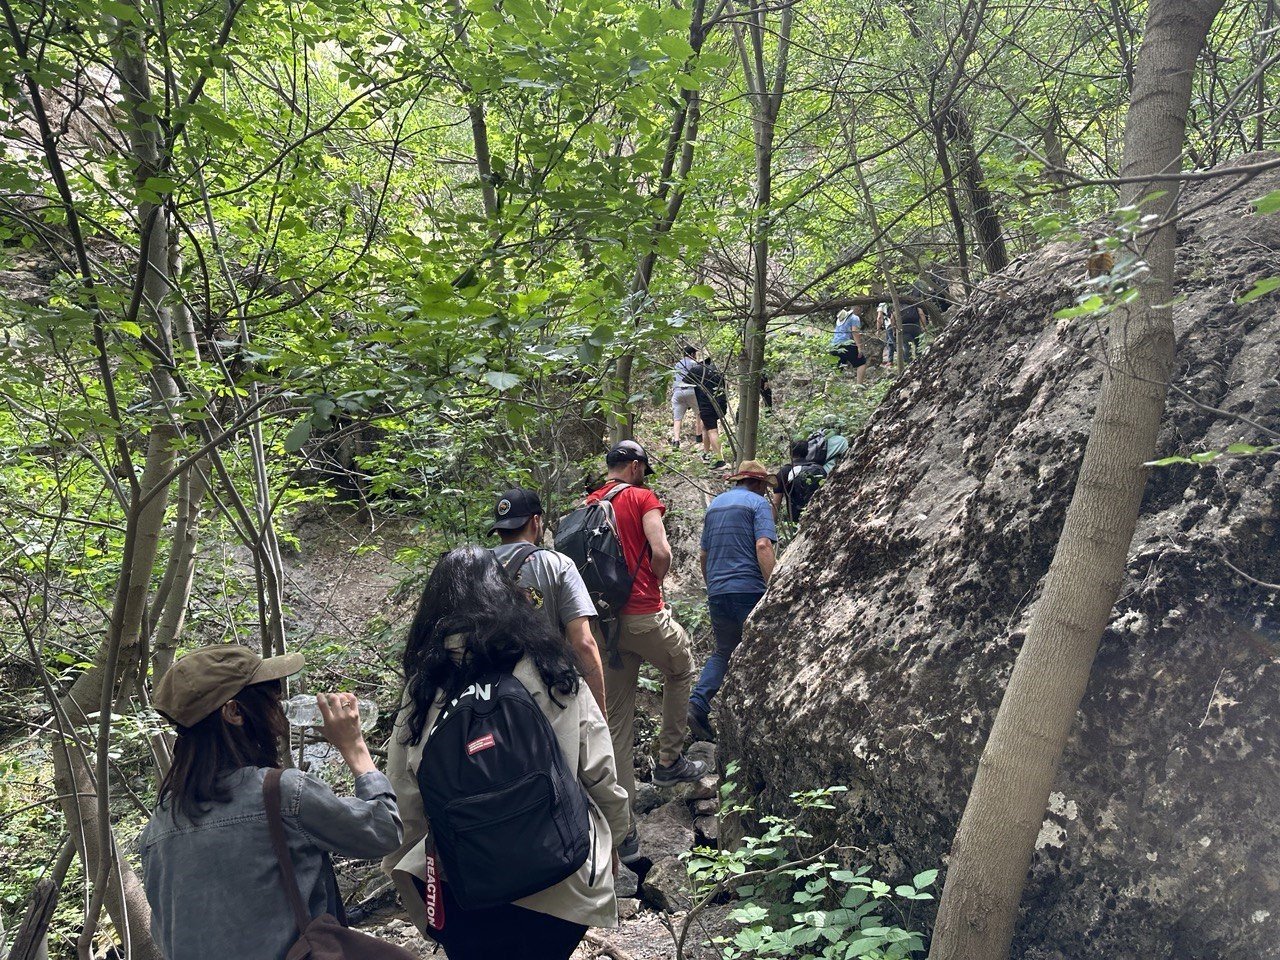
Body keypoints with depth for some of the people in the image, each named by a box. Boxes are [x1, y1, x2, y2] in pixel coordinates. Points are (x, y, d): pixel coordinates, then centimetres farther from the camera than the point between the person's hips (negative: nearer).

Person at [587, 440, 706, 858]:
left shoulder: (587, 505, 11)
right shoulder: (642, 498, -5)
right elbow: (661, 553, -16)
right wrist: (653, 583, 3)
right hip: (645, 615, -5)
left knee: (617, 721, 9)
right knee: (681, 670, 26)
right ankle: (670, 760, 28)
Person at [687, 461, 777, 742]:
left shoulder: (715, 504, 18)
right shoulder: (758, 503, -2)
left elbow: (703, 555, 21)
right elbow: (763, 545, -16)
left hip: (717, 592, 6)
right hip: (749, 589, -6)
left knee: (723, 651, 16)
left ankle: (698, 703, -2)